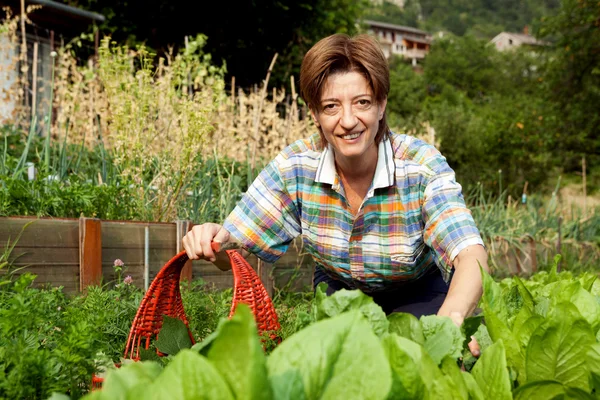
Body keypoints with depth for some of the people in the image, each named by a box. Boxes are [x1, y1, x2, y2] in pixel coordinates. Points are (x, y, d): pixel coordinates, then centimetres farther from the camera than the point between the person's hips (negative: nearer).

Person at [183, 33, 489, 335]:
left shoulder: (423, 167, -28)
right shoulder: (294, 166, -21)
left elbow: (471, 257, -41)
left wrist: (450, 318, -63)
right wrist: (214, 242, -43)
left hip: (419, 294, -2)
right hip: (339, 290, 2)